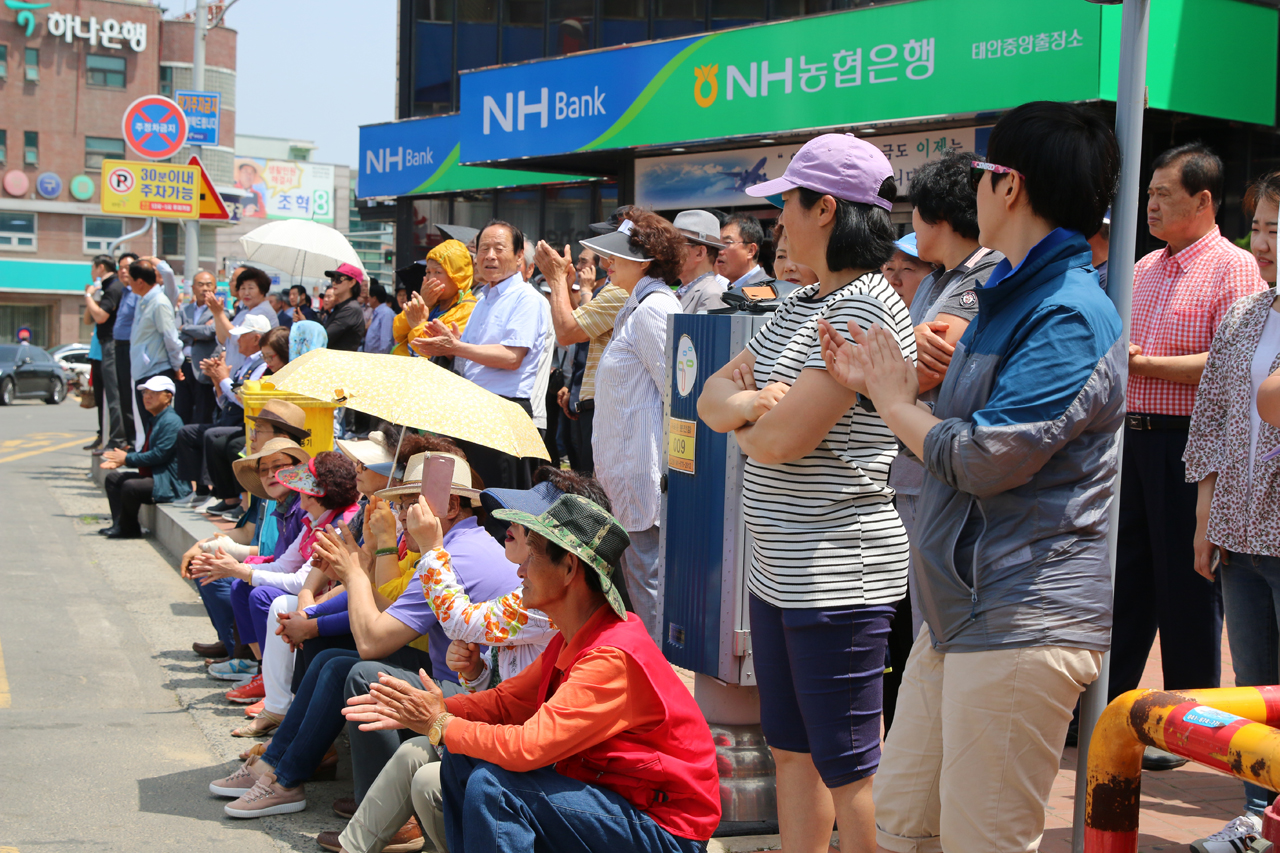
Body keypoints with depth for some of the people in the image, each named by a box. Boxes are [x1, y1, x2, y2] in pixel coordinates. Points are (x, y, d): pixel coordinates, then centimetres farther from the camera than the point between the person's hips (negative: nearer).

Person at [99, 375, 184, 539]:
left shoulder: (171, 421, -17)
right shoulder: (155, 420, 17)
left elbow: (159, 455, -23)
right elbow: (146, 452, 21)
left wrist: (127, 458, -14)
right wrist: (120, 461, 5)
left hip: (167, 484, -12)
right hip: (152, 476, 12)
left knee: (130, 486, -31)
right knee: (113, 477, 15)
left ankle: (129, 529, -8)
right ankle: (119, 524, 0)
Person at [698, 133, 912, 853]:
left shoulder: (865, 310, -16)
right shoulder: (801, 306, 13)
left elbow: (777, 440, -22)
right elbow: (714, 395, 12)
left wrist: (743, 416, 0)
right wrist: (747, 402, -11)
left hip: (837, 572, -9)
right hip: (778, 570, 9)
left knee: (848, 771, -2)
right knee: (792, 752, 17)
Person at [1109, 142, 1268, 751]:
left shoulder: (1235, 268, -8)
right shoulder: (1144, 269, 16)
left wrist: (1144, 365, -18)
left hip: (1188, 443, -7)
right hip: (1131, 436, 7)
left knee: (1187, 587, 1)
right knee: (1121, 575, 11)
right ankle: (1103, 707, 21)